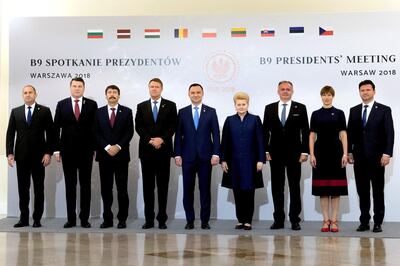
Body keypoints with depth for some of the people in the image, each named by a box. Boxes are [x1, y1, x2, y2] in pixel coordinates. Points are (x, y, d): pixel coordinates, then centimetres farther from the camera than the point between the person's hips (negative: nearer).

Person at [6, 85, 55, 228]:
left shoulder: (44, 111, 2)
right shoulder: (15, 112, 10)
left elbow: (50, 133, -1)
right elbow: (10, 133, 7)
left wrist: (48, 153, -8)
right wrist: (9, 153, -2)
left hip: (39, 156, -2)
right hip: (21, 156, 2)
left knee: (39, 189, 3)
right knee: (23, 188, 5)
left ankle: (37, 219, 9)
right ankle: (24, 218, 11)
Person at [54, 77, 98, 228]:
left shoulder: (92, 105, 3)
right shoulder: (61, 104, 5)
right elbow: (56, 128, 5)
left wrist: (94, 148, -2)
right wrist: (57, 149, 0)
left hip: (86, 151, -1)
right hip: (67, 151, 1)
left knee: (85, 185, 4)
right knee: (70, 185, 5)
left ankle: (84, 218, 9)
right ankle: (71, 218, 10)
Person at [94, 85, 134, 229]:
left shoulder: (127, 112, 5)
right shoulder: (99, 112, 9)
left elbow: (129, 132, -1)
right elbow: (96, 133, 2)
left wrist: (118, 147, -12)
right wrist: (107, 147, -10)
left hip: (121, 154, -1)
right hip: (104, 155, 1)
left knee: (122, 189, 1)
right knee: (106, 189, 3)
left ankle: (122, 219, 7)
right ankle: (107, 219, 9)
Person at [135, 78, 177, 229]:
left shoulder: (170, 106, 7)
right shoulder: (141, 106, 11)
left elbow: (173, 126, 0)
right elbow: (138, 127, 3)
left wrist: (162, 139, -13)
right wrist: (150, 140, -10)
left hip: (164, 150, -1)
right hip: (146, 150, 1)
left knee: (163, 186, 2)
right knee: (148, 186, 3)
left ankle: (162, 219, 6)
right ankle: (149, 219, 7)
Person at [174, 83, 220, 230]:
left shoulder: (211, 112, 5)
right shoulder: (182, 112, 7)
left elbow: (215, 134, 2)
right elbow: (178, 135, 5)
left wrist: (216, 154, -6)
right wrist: (177, 154, -1)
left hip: (205, 156, -1)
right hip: (188, 157, 1)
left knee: (205, 189, 3)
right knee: (188, 190, 3)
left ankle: (205, 220, 10)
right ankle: (190, 220, 12)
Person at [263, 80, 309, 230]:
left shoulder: (300, 108, 3)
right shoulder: (269, 108, 8)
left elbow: (305, 132, 1)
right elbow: (265, 131, 7)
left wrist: (305, 151, -6)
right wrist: (265, 151, 0)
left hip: (294, 153, -2)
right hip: (275, 154, 2)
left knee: (294, 187, 3)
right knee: (277, 187, 5)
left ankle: (295, 220, 8)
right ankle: (278, 219, 11)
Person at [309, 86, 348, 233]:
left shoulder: (339, 113, 3)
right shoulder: (316, 114, 7)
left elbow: (343, 135, 1)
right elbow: (312, 136, 5)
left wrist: (345, 154, -7)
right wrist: (311, 154, -4)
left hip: (335, 152, -1)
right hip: (321, 152, 1)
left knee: (336, 187, 1)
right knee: (322, 187, 2)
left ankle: (334, 220, 7)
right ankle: (326, 220, 9)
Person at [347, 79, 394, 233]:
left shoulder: (384, 110, 1)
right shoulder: (354, 111, 11)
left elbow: (389, 133, -4)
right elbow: (350, 133, 11)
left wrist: (387, 153, -12)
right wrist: (349, 152, 4)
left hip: (377, 157, -3)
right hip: (359, 157, 3)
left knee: (378, 191, 4)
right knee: (362, 191, 5)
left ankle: (378, 222, 10)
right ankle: (364, 222, 10)